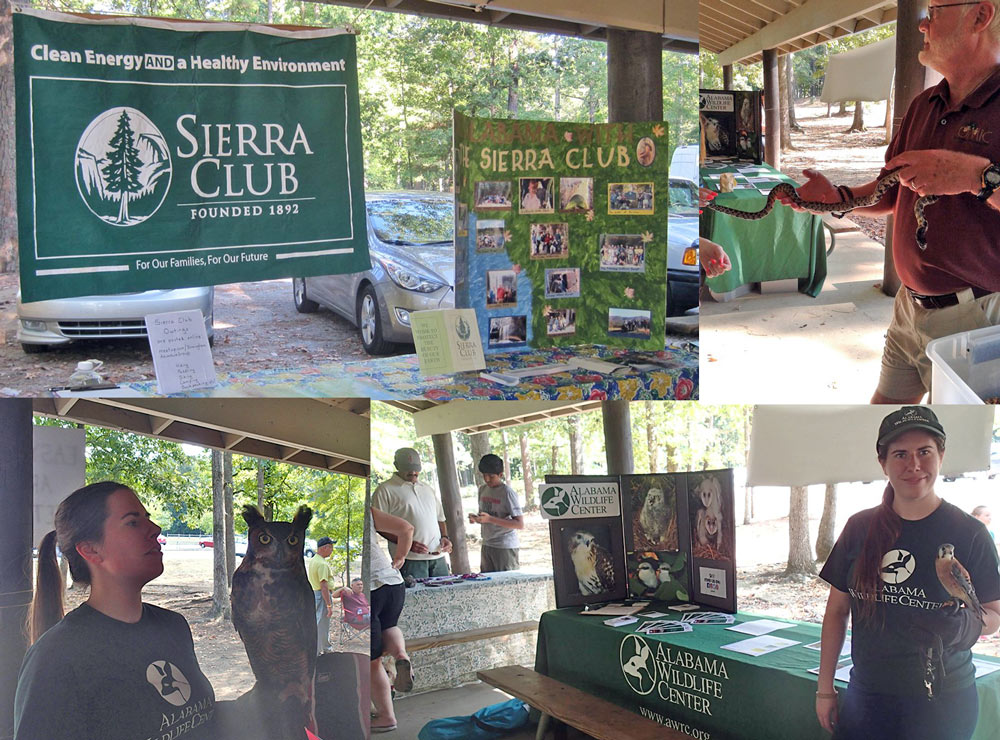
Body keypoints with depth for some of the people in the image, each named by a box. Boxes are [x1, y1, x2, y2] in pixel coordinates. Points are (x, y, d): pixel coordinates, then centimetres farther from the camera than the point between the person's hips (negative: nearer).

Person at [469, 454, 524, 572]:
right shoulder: (483, 489, 9)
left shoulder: (507, 492, -12)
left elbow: (520, 524, -17)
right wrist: (476, 519, -3)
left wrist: (490, 519, -23)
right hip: (486, 545, 7)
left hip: (505, 546, -7)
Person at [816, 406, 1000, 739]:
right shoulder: (859, 529, 1)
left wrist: (963, 625, -25)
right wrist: (825, 688, 7)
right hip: (866, 694, 3)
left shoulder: (968, 534, -7)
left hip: (941, 701, -2)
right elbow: (837, 611, 7)